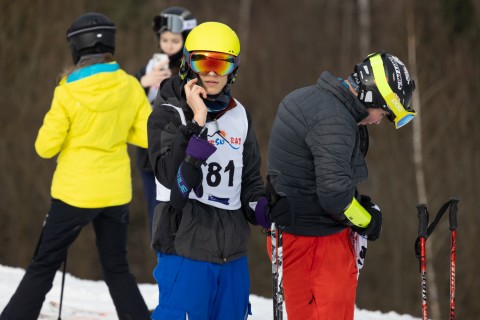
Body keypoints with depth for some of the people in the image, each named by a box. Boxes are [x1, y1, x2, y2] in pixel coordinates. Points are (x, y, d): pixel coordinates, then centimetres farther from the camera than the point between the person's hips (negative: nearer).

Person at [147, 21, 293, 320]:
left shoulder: (239, 115, 11)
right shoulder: (169, 113, -6)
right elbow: (173, 176, -19)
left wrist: (264, 210, -2)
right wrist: (198, 123, -22)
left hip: (232, 250, 6)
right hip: (185, 247, -6)